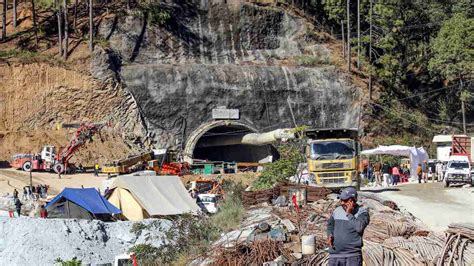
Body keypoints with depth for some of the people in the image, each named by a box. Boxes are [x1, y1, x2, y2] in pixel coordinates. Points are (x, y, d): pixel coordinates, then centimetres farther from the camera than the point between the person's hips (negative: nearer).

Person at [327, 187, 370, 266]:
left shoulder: (362, 212, -4)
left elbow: (359, 227, -21)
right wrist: (330, 235, 7)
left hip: (353, 256, -5)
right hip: (335, 255, 5)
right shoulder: (337, 211, 10)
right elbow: (330, 225, 26)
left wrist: (349, 214, -16)